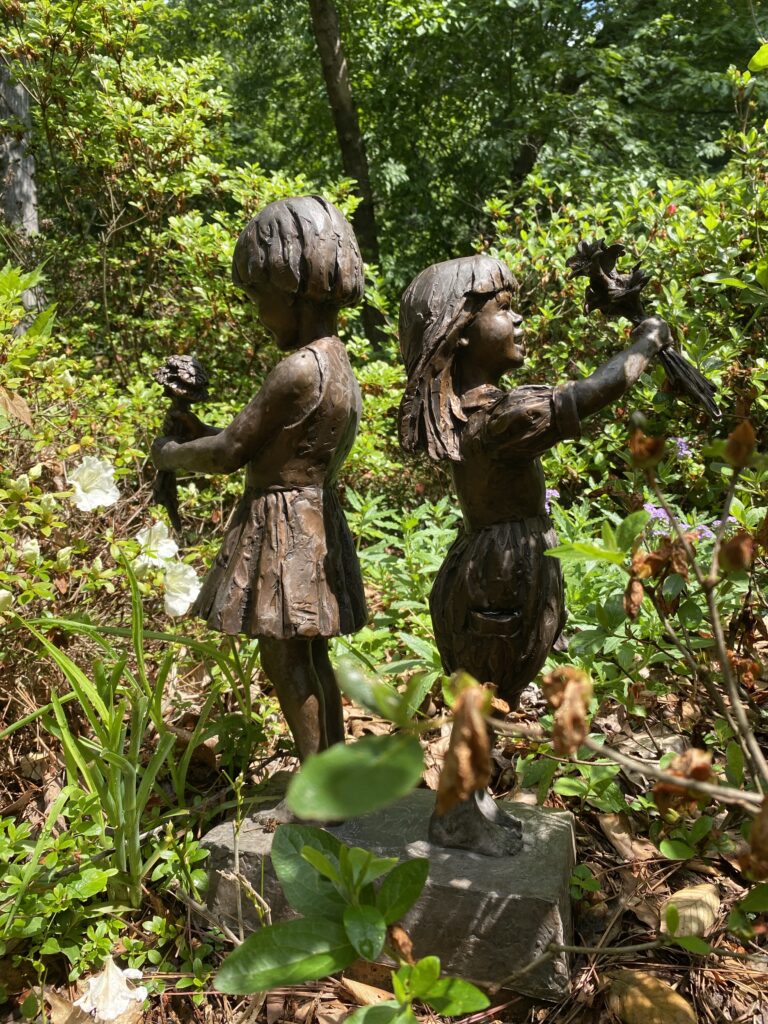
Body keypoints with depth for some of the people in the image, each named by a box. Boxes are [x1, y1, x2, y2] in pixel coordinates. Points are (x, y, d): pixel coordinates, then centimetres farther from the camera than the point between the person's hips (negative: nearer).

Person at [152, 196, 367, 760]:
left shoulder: (299, 369, -21)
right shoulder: (336, 359, 9)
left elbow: (229, 453, -14)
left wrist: (170, 453, 3)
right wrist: (199, 426, 13)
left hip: (283, 522, -10)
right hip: (315, 516, 10)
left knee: (283, 658, 0)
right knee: (309, 655, 17)